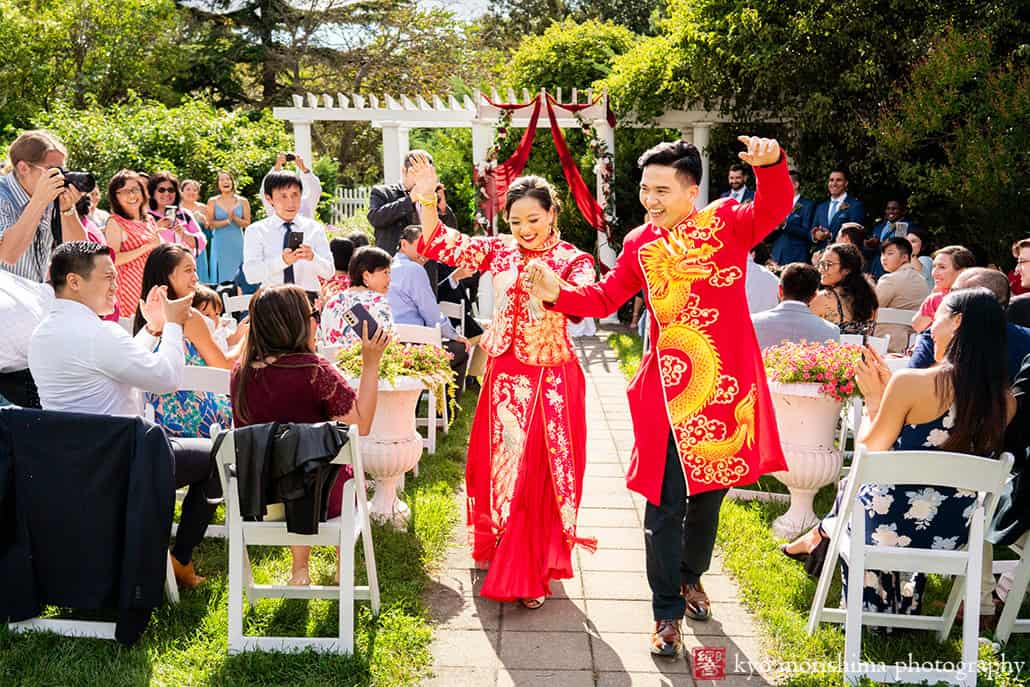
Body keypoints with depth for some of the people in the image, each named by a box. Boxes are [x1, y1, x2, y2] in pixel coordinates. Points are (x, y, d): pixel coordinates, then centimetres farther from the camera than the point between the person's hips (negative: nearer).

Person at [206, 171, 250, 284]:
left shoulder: (243, 201, 5)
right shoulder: (212, 201, 5)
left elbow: (247, 224, 1)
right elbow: (210, 224, -1)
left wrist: (234, 218, -15)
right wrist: (227, 221, -13)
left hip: (237, 243, 0)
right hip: (220, 244, 0)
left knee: (237, 276, -2)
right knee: (221, 275, -2)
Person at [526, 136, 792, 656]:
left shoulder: (728, 223, -5)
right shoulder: (640, 245, 3)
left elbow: (775, 208, -24)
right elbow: (604, 297, 8)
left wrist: (771, 163, -44)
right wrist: (559, 294, -9)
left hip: (729, 386, 0)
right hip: (669, 389, 0)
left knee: (710, 491, 18)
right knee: (665, 504, 0)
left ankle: (691, 576, 44)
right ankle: (667, 613, 15)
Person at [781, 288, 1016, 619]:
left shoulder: (912, 382, -21)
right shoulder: (1006, 402, -5)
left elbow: (868, 451, -9)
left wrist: (874, 399, 6)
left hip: (890, 528, -5)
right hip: (952, 537, 5)